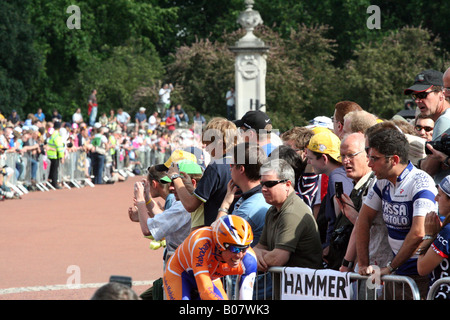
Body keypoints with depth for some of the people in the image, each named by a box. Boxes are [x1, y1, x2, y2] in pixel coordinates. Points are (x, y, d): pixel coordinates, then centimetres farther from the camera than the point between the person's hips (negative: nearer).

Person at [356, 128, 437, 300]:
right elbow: (363, 219, 13)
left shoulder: (421, 183, -17)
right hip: (397, 272, 7)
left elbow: (418, 233, -26)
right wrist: (363, 264, 5)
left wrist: (390, 267, -18)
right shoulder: (383, 182, 7)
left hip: (420, 277, -7)